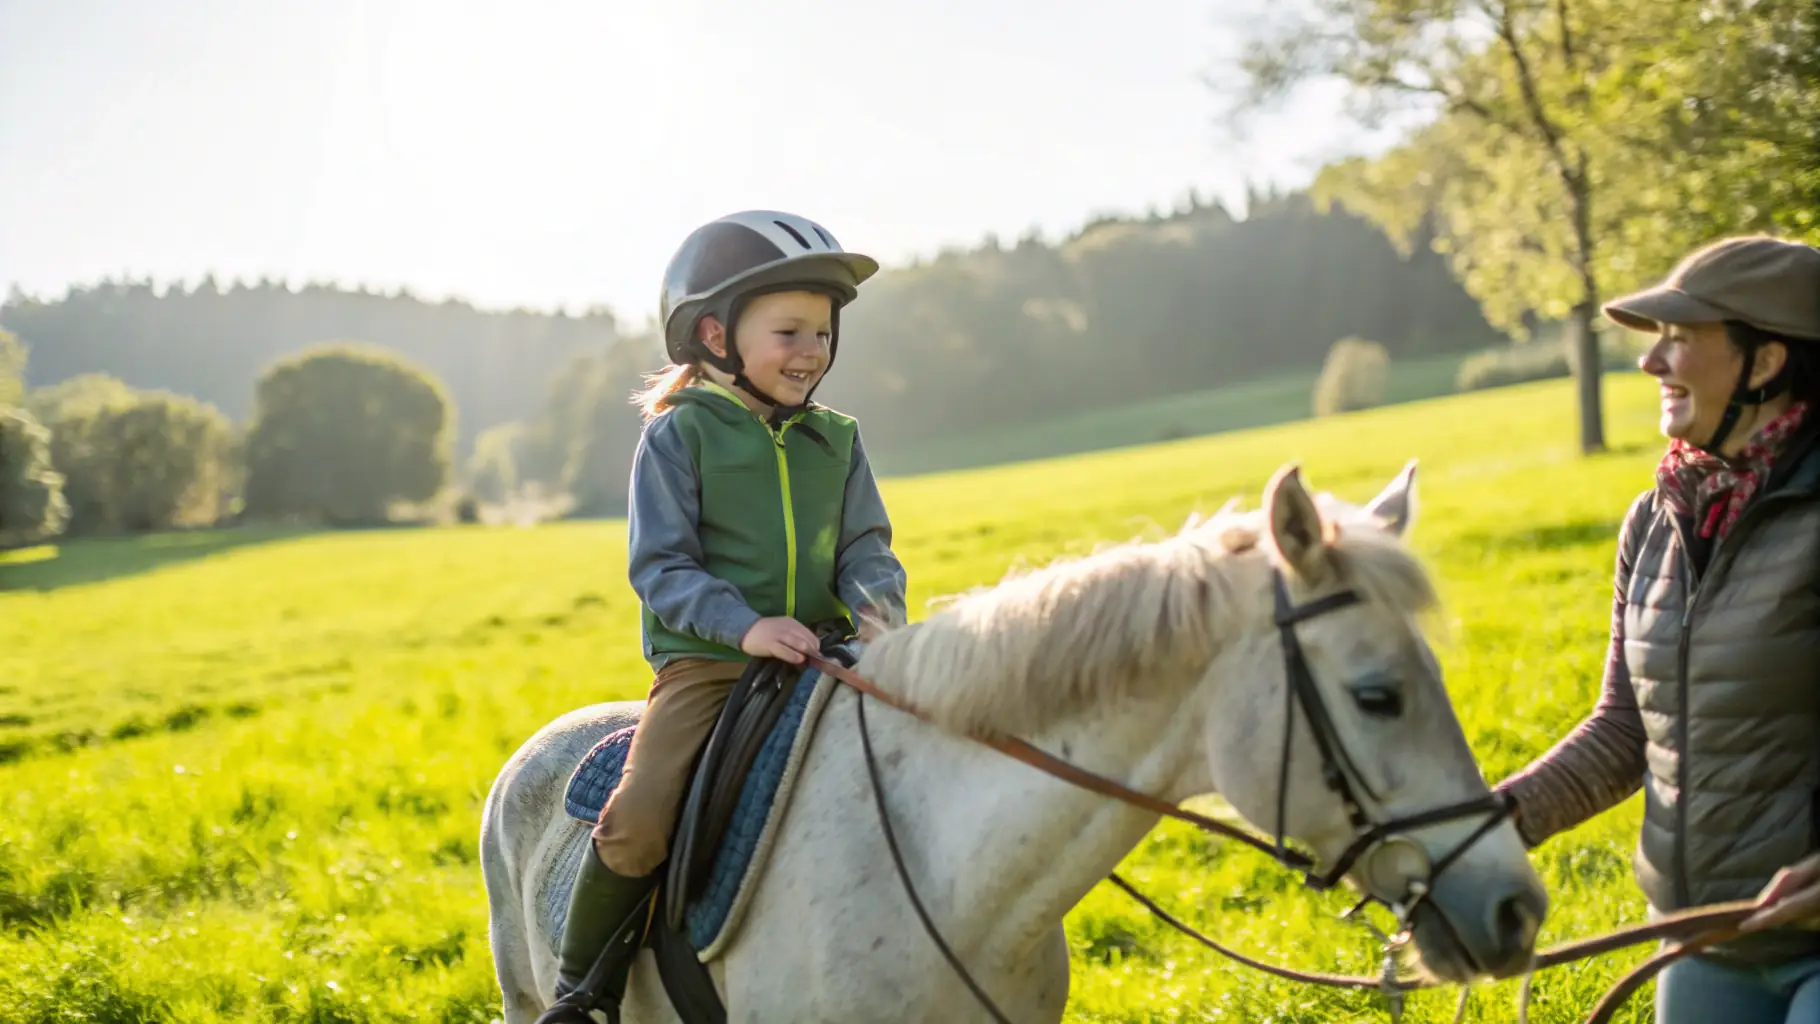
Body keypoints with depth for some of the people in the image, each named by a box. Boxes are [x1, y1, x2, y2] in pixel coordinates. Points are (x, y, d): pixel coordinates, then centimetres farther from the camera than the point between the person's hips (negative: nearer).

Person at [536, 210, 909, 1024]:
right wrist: (745, 625, -22)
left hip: (820, 661, 4)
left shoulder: (837, 441, 12)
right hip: (705, 662, -4)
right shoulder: (680, 435, -2)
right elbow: (659, 566, -7)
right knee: (640, 819, -21)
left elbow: (865, 547, 9)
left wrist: (876, 606, -15)